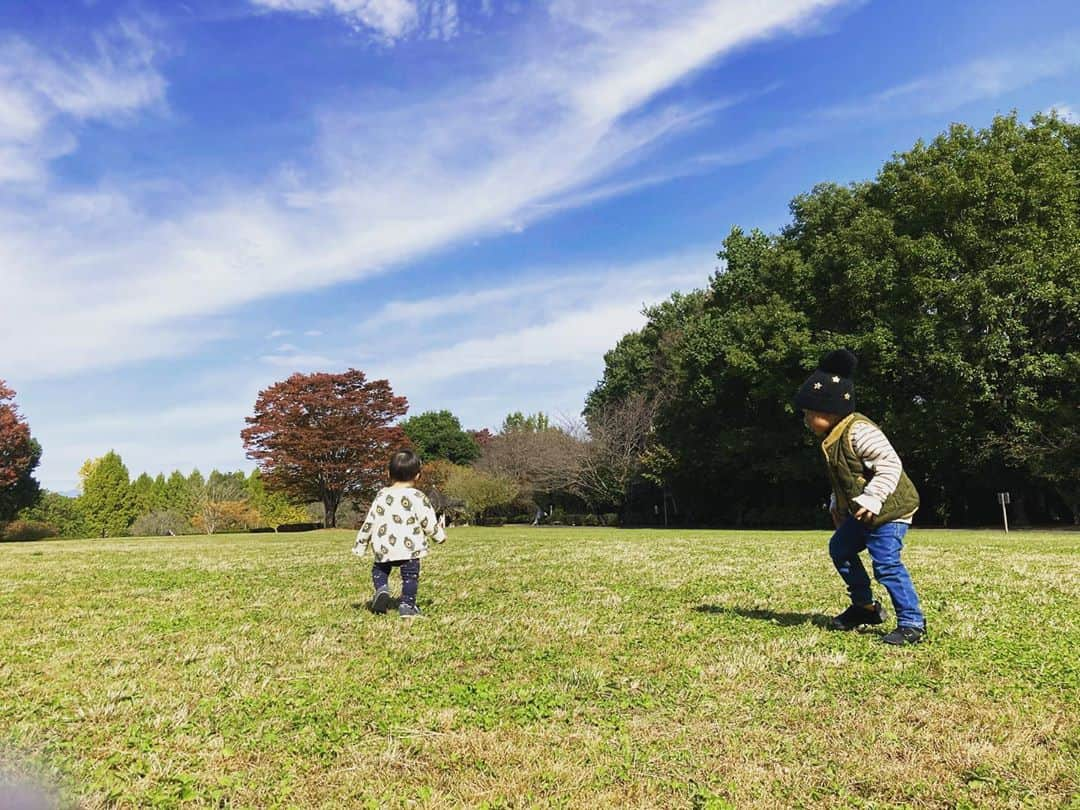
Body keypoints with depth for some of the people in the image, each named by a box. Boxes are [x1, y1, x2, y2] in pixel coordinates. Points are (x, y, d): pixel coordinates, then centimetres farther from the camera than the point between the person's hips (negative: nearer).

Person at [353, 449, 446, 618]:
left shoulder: (382, 495, 5)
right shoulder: (417, 497, -6)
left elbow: (369, 522, 7)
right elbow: (429, 522, -4)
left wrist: (360, 545, 15)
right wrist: (440, 535, 15)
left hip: (383, 548, 3)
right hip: (409, 547, -3)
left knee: (379, 570, 22)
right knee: (410, 575, 8)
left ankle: (381, 589, -2)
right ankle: (407, 605, 4)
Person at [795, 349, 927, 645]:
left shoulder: (860, 431, -24)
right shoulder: (832, 437, 7)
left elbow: (890, 465, -28)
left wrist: (872, 500, -31)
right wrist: (838, 504, 17)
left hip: (890, 509, -10)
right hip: (862, 512, 11)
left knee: (886, 563, -14)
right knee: (840, 549, 15)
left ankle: (913, 624, -2)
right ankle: (865, 607, 28)